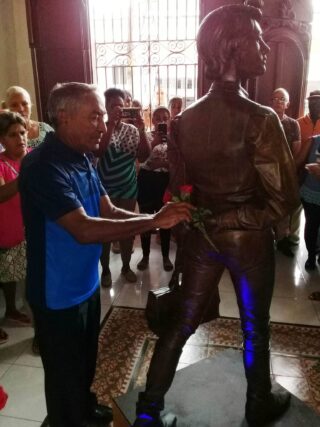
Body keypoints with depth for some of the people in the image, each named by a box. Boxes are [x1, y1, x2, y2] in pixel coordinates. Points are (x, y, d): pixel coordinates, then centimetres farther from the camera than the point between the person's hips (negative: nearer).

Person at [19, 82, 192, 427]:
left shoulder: (81, 159, 3)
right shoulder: (44, 166, -26)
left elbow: (108, 212, 1)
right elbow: (84, 229, -34)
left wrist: (159, 218, -13)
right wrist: (152, 221, -32)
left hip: (86, 283, 9)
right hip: (58, 294, -8)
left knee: (86, 360, 29)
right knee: (65, 373, 15)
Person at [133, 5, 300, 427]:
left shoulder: (185, 120, -2)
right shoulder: (260, 119, -19)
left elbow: (179, 186, 4)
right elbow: (284, 198, -18)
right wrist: (247, 218, 2)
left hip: (202, 237, 5)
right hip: (249, 239, -4)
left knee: (182, 322, 18)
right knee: (255, 328, 19)